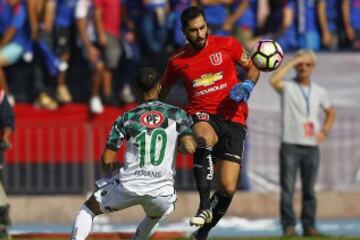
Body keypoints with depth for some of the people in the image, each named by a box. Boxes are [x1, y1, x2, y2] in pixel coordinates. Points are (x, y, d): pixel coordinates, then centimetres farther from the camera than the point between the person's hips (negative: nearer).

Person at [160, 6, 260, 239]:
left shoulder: (227, 45, 2)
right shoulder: (178, 61, 6)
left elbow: (252, 68, 13)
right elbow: (161, 92, 22)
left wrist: (247, 85, -7)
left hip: (233, 119, 1)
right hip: (202, 116, -1)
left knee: (228, 188, -7)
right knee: (203, 138, -41)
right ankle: (205, 207, -40)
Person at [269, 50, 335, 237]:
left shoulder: (319, 92, 12)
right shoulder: (287, 87, 0)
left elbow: (330, 112, 27)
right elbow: (274, 80, -23)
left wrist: (325, 130, 9)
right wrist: (292, 62, -17)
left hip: (311, 146, 3)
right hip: (290, 145, -3)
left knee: (309, 189, 5)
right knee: (288, 188, -6)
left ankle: (309, 225, 9)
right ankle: (288, 226, -3)